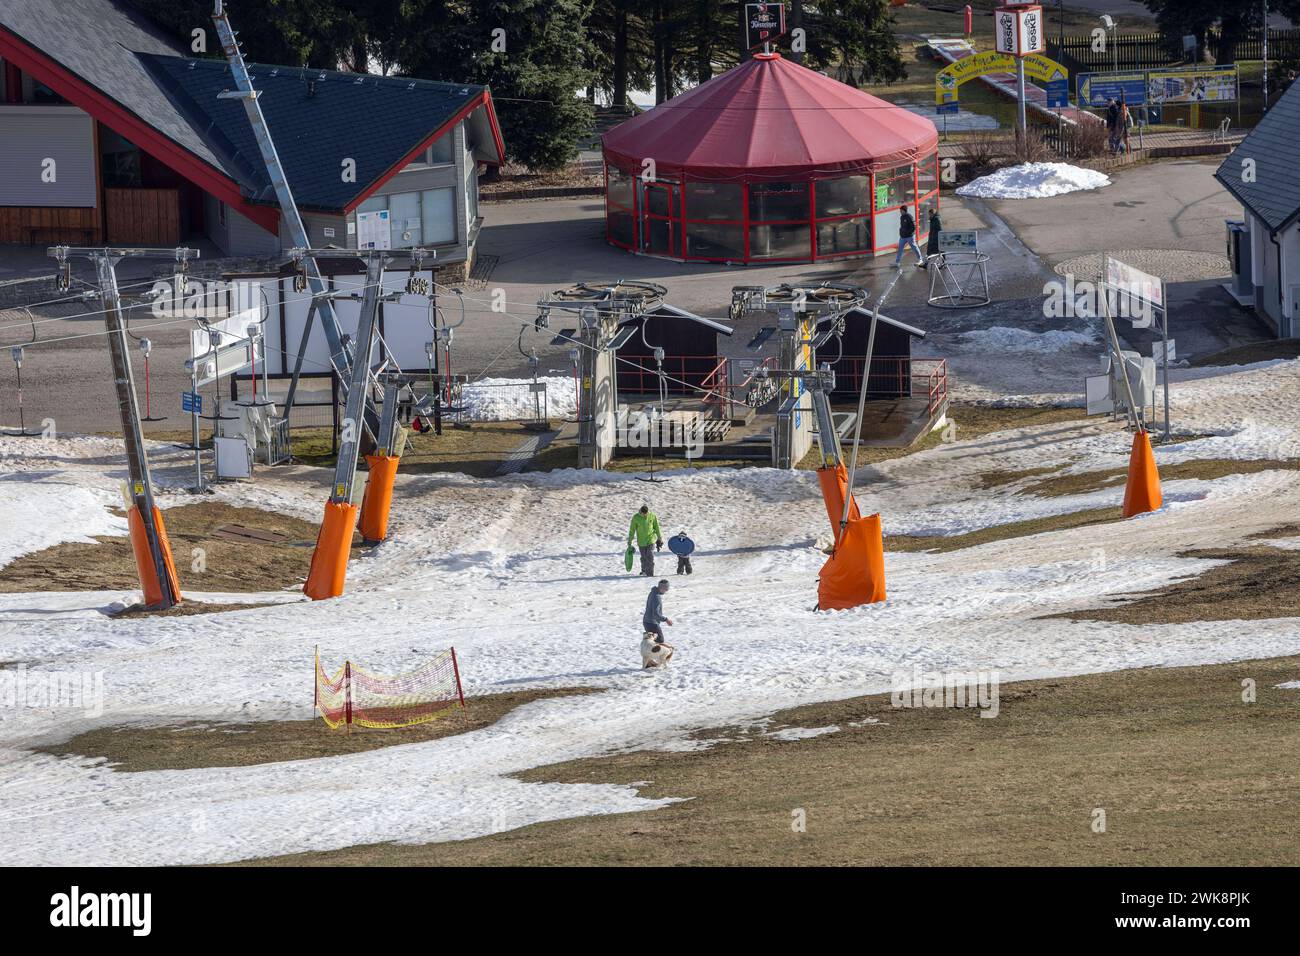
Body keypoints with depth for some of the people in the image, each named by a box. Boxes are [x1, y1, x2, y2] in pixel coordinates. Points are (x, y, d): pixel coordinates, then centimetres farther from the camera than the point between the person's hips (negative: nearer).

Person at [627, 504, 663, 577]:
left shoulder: (652, 516, -5)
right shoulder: (636, 518, -6)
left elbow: (657, 528, 7)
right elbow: (632, 530, 2)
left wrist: (660, 539, 14)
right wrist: (630, 541, 4)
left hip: (651, 540, -1)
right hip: (641, 542, 1)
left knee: (650, 557, -11)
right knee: (644, 557, 5)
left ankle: (650, 573, -7)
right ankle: (644, 571, 21)